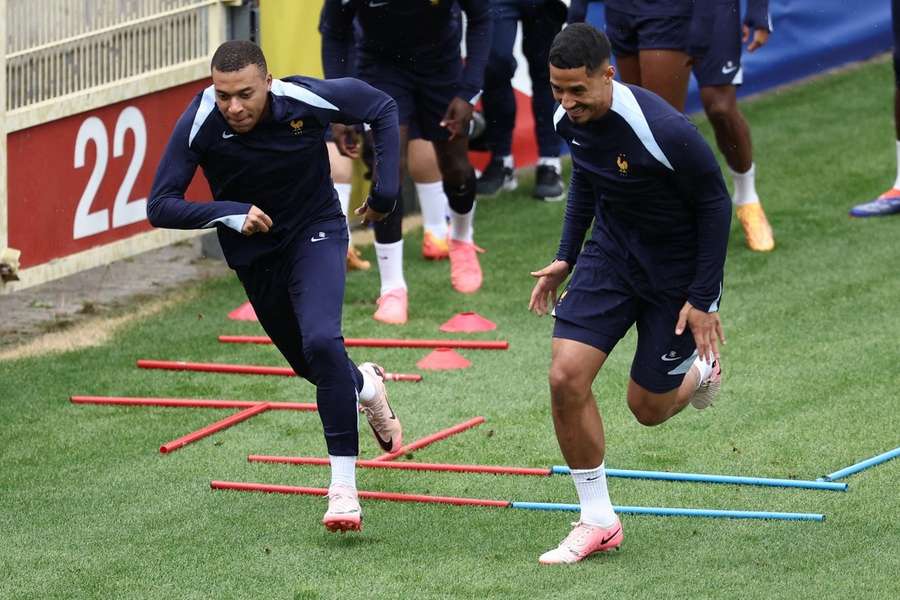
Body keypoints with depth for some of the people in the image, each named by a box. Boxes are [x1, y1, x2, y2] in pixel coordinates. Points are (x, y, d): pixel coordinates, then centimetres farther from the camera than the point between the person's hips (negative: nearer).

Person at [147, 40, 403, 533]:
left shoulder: (306, 100, -26)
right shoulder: (199, 124, -25)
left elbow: (382, 108, -7)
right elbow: (159, 206, -21)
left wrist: (385, 191, -10)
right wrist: (228, 212, -35)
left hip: (315, 233, -3)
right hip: (253, 252, 3)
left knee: (321, 342, -26)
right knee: (309, 362, 16)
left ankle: (343, 486, -20)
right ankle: (366, 385, 54)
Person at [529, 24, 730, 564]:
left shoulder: (663, 130, -32)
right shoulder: (571, 120, -12)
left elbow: (715, 205, -19)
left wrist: (703, 300, -16)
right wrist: (567, 258, 10)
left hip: (677, 270, -5)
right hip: (611, 252, 5)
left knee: (648, 408, 5)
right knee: (566, 378, -12)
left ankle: (700, 371, 43)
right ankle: (598, 520, 2)